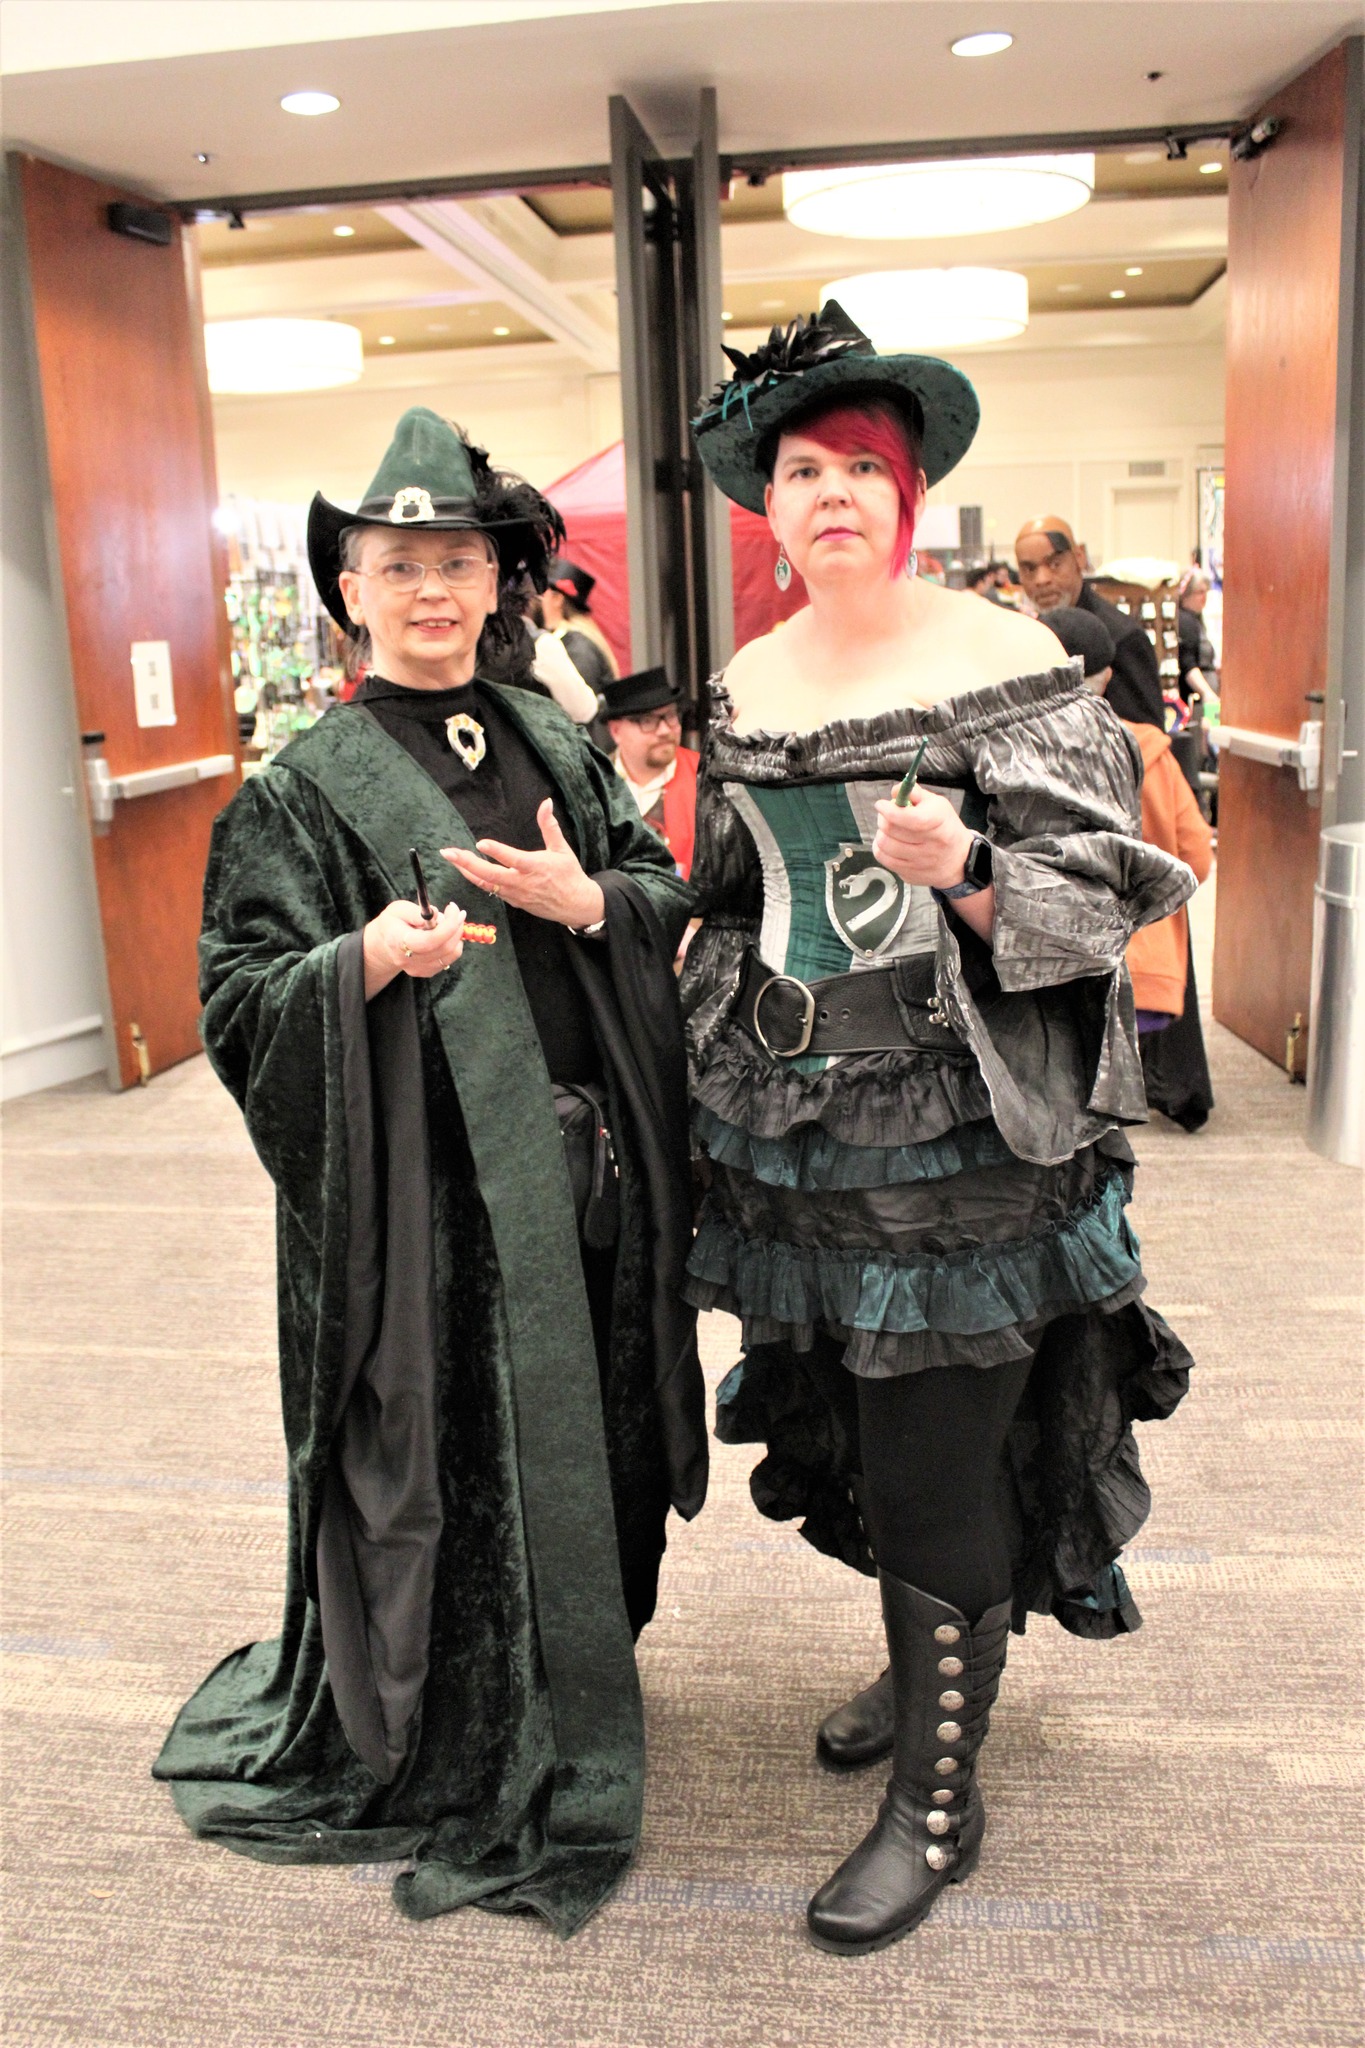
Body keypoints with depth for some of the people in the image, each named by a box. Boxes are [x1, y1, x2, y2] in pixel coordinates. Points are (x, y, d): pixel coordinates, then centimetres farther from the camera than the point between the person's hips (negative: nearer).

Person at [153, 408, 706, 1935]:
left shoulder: (555, 746, 10)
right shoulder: (306, 789, -4)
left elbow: (669, 894, 12)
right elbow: (241, 1000, -8)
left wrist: (587, 901, -9)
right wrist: (367, 962, -26)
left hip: (582, 1163, 5)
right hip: (423, 1188, -5)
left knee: (584, 1429, 16)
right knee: (446, 1452, 4)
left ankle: (576, 1681, 42)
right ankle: (453, 1760, 28)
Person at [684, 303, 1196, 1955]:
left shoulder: (1000, 662, -9)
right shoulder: (744, 689, 9)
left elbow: (1102, 898, -10)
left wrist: (964, 871, -29)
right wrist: (713, 1090, 19)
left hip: (953, 1131, -6)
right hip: (795, 1133, 6)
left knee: (939, 1455, 0)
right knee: (854, 1428, 17)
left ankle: (937, 1796, 19)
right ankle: (935, 1667, 42)